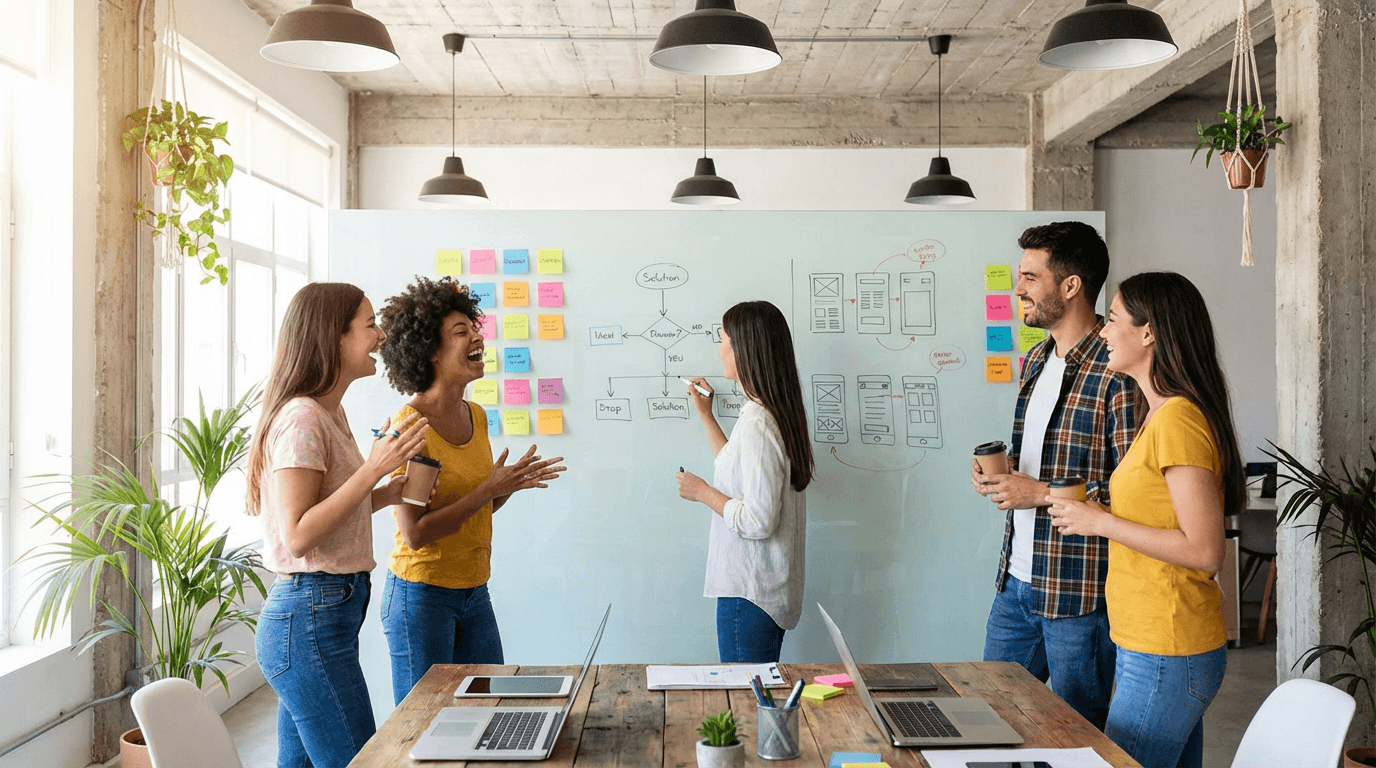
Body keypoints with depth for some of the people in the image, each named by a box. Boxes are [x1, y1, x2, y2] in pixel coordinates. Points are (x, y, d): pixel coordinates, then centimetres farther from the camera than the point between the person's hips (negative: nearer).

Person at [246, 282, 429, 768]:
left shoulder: (330, 414, 14)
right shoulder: (302, 418, -16)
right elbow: (298, 536, -20)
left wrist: (391, 492, 7)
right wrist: (373, 469, -22)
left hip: (315, 616, 10)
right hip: (311, 622, -10)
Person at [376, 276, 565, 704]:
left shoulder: (476, 416, 5)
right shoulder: (408, 425, -17)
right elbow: (415, 533, -21)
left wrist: (511, 484, -2)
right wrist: (489, 489, -21)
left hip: (474, 590, 7)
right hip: (421, 593, -7)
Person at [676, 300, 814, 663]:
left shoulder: (756, 423, -22)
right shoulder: (779, 413, 8)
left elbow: (758, 522, -25)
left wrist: (702, 492, -12)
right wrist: (705, 414, 24)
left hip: (749, 593, -10)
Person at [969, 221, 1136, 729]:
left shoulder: (1117, 372, -18)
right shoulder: (1034, 362, 12)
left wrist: (1042, 492, -19)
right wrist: (1001, 470, 3)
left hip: (1080, 594, -8)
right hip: (1017, 581, 8)